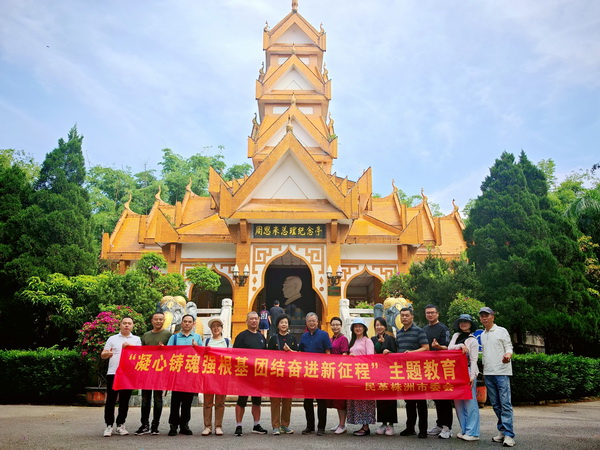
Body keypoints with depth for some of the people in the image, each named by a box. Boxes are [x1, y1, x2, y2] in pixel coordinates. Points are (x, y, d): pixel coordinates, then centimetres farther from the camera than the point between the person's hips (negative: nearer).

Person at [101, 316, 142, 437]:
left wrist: (130, 346, -10)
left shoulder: (136, 340, 13)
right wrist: (107, 354, -15)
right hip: (113, 373, -1)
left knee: (124, 401, 5)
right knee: (111, 400, -2)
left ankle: (120, 425, 15)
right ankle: (109, 426, 6)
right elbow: (102, 355, 8)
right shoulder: (112, 339, 11)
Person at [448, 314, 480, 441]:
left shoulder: (473, 340, -1)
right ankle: (464, 430, 14)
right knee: (458, 402, 6)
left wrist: (472, 376, -15)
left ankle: (473, 433, -4)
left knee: (470, 402, -7)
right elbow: (449, 348, 0)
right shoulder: (456, 336, 14)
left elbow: (474, 360, -7)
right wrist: (461, 345, -15)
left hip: (468, 372, -5)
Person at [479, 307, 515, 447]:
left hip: (502, 372, -6)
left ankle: (508, 435, -8)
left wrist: (507, 355, -26)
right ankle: (502, 430, 18)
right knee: (495, 404, 9)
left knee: (505, 404, -8)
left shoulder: (501, 331, 1)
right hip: (488, 373, 6)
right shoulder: (482, 335, 16)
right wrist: (484, 370, 9)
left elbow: (509, 348, -3)